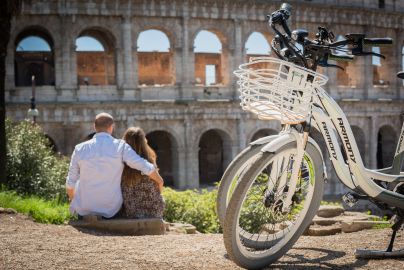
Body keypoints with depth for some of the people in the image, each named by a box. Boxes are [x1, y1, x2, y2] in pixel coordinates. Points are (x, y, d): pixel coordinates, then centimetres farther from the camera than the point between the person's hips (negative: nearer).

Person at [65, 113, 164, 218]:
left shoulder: (80, 149, -4)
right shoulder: (120, 146, -9)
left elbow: (70, 184, 1)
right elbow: (147, 168, -13)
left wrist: (73, 200, 22)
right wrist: (160, 182, 7)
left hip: (84, 209, 0)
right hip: (111, 211, 0)